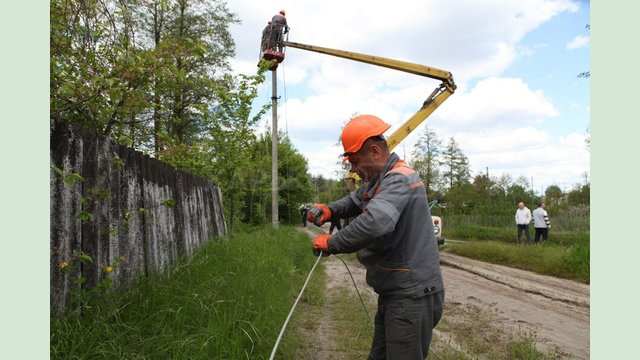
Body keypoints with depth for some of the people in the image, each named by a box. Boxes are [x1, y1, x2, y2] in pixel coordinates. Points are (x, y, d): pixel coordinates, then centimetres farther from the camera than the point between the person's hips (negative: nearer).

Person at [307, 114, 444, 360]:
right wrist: (328, 210, 1)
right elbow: (354, 201, 24)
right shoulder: (378, 181, 12)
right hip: (395, 293, 10)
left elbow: (376, 222, -39)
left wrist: (332, 243, -25)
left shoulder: (400, 178, -22)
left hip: (412, 295, -10)